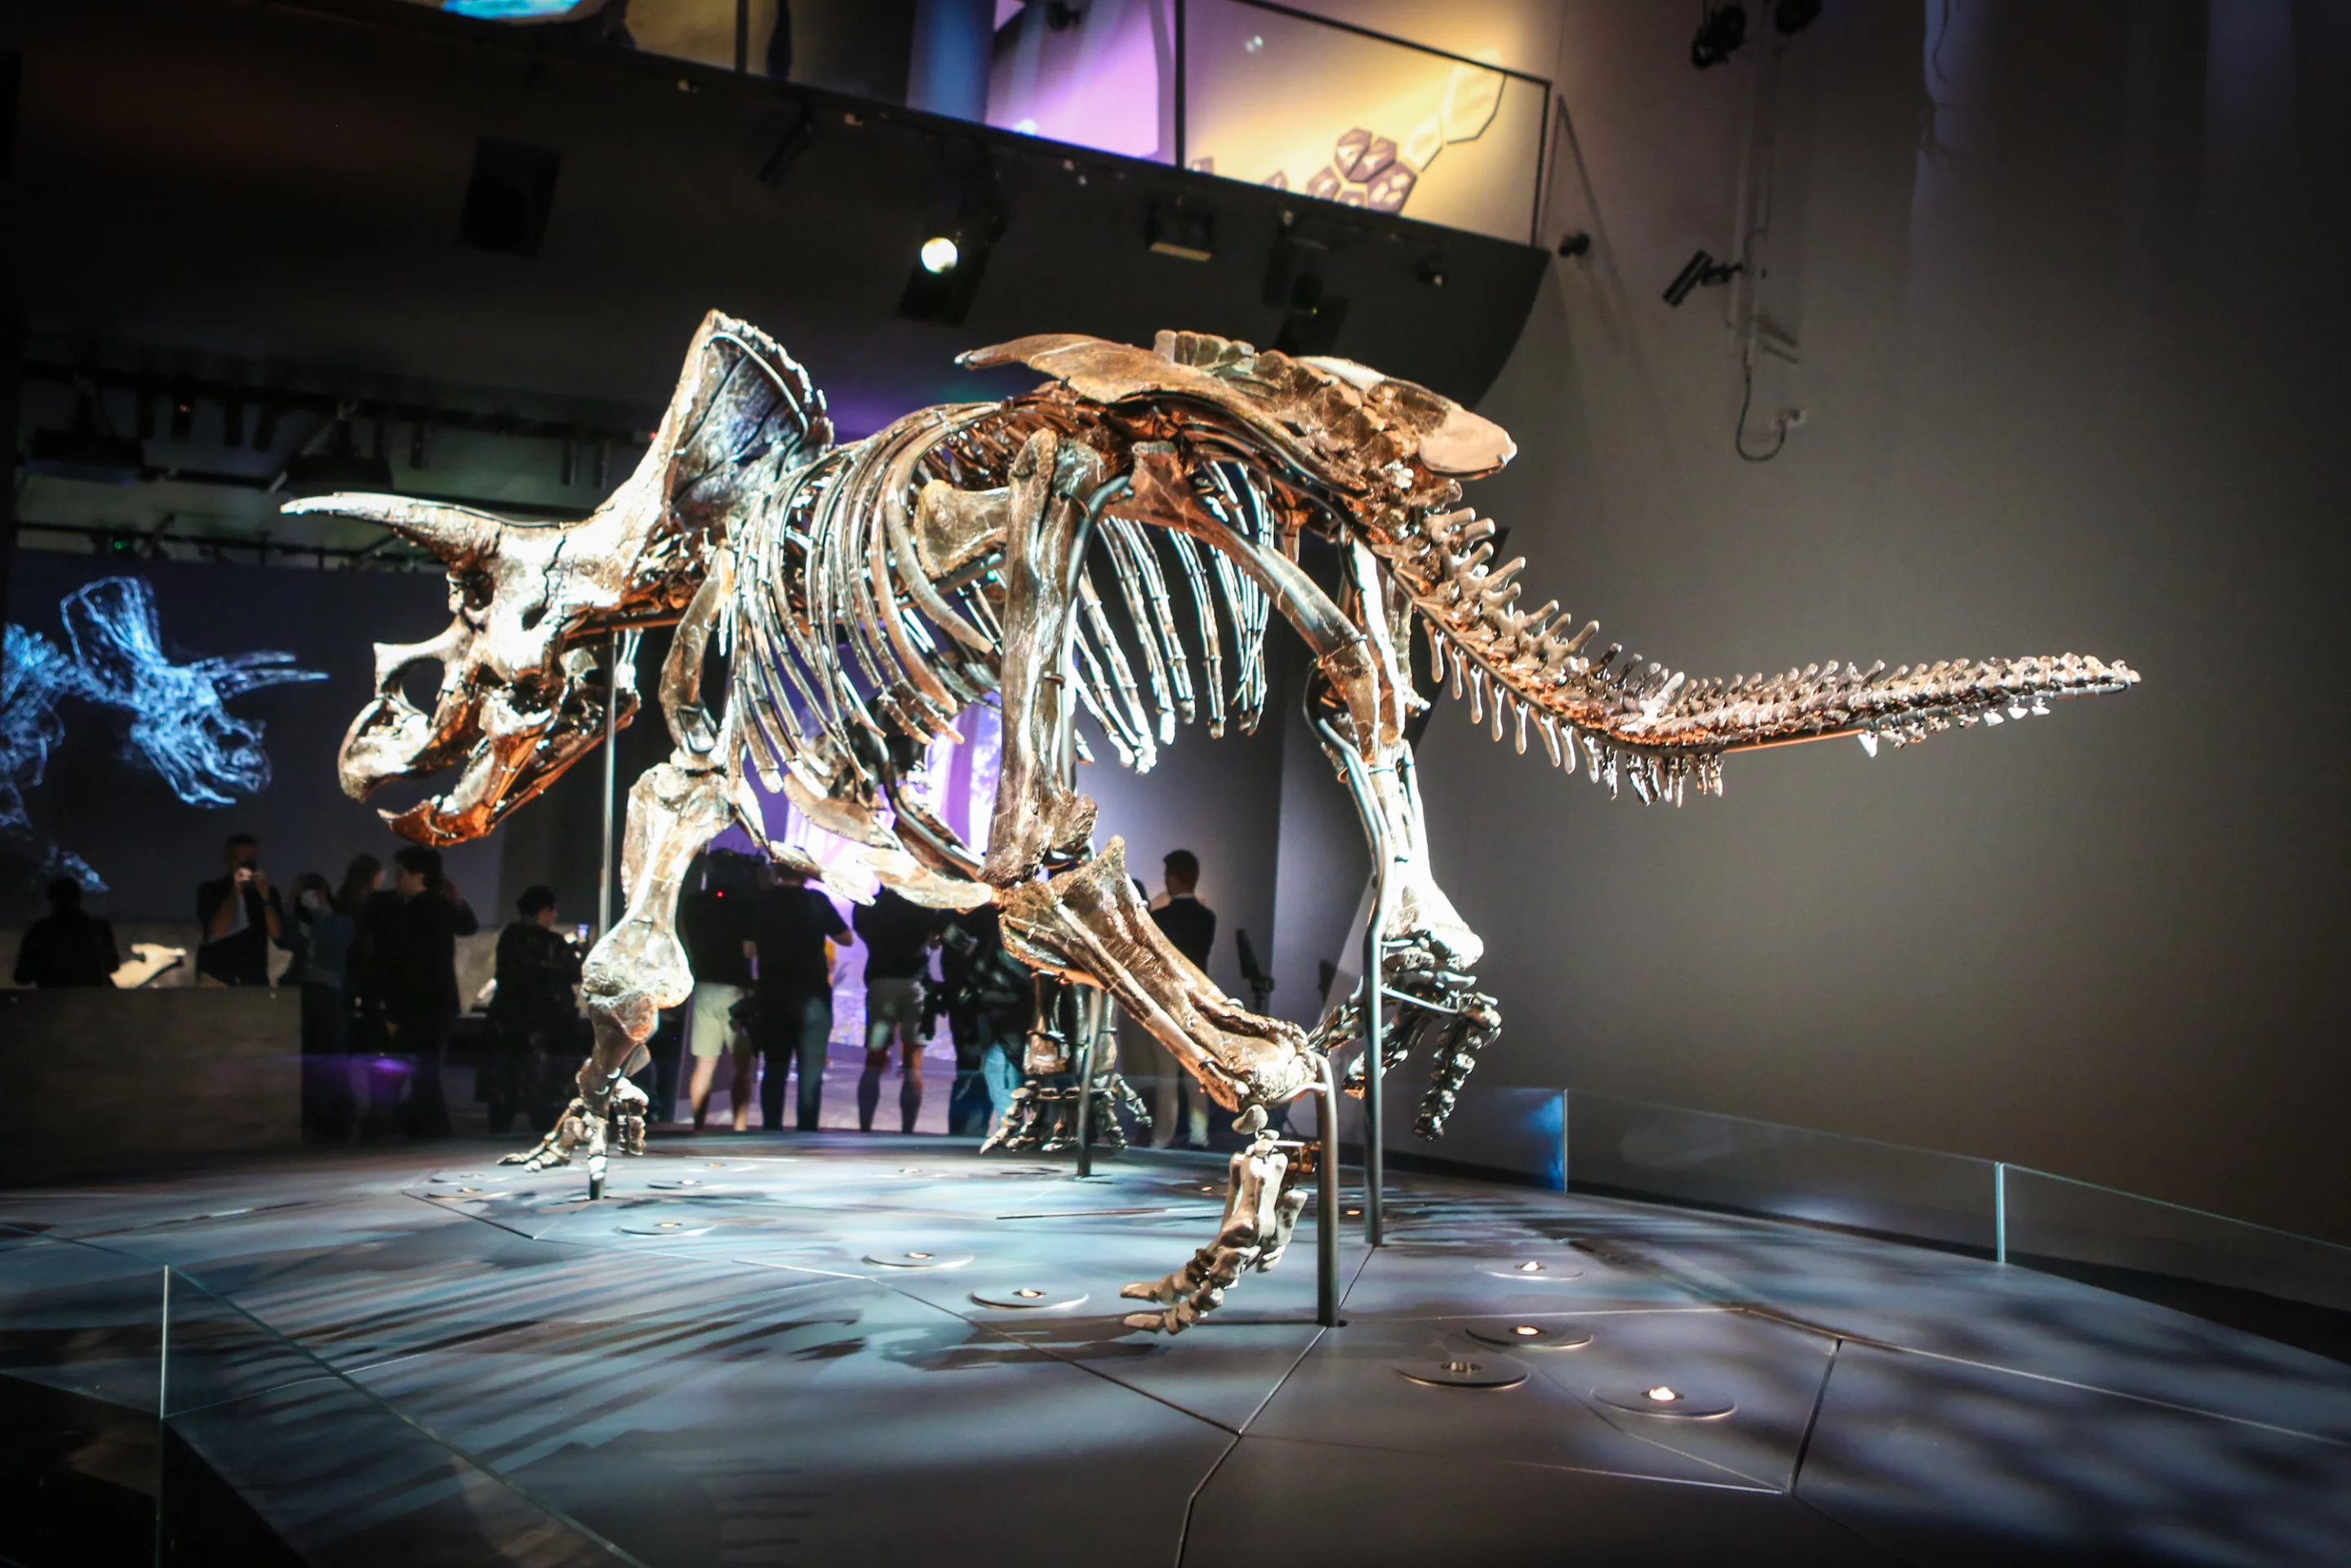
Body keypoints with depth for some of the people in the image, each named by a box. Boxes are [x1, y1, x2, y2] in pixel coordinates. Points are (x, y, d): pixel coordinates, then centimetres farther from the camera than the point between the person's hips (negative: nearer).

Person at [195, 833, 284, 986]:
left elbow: (278, 935, -4)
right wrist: (236, 892, -15)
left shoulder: (266, 892, 7)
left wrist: (266, 897, -15)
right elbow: (216, 932, -10)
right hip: (216, 978, -1)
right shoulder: (210, 890, 3)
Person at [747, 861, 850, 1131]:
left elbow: (749, 949, 6)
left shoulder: (762, 902, 2)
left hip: (772, 994, 3)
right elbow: (846, 937, 0)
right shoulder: (816, 900, -5)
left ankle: (771, 1131, 8)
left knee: (775, 1067, 10)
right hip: (812, 994, -3)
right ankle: (807, 1132, -3)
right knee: (810, 1069, 1)